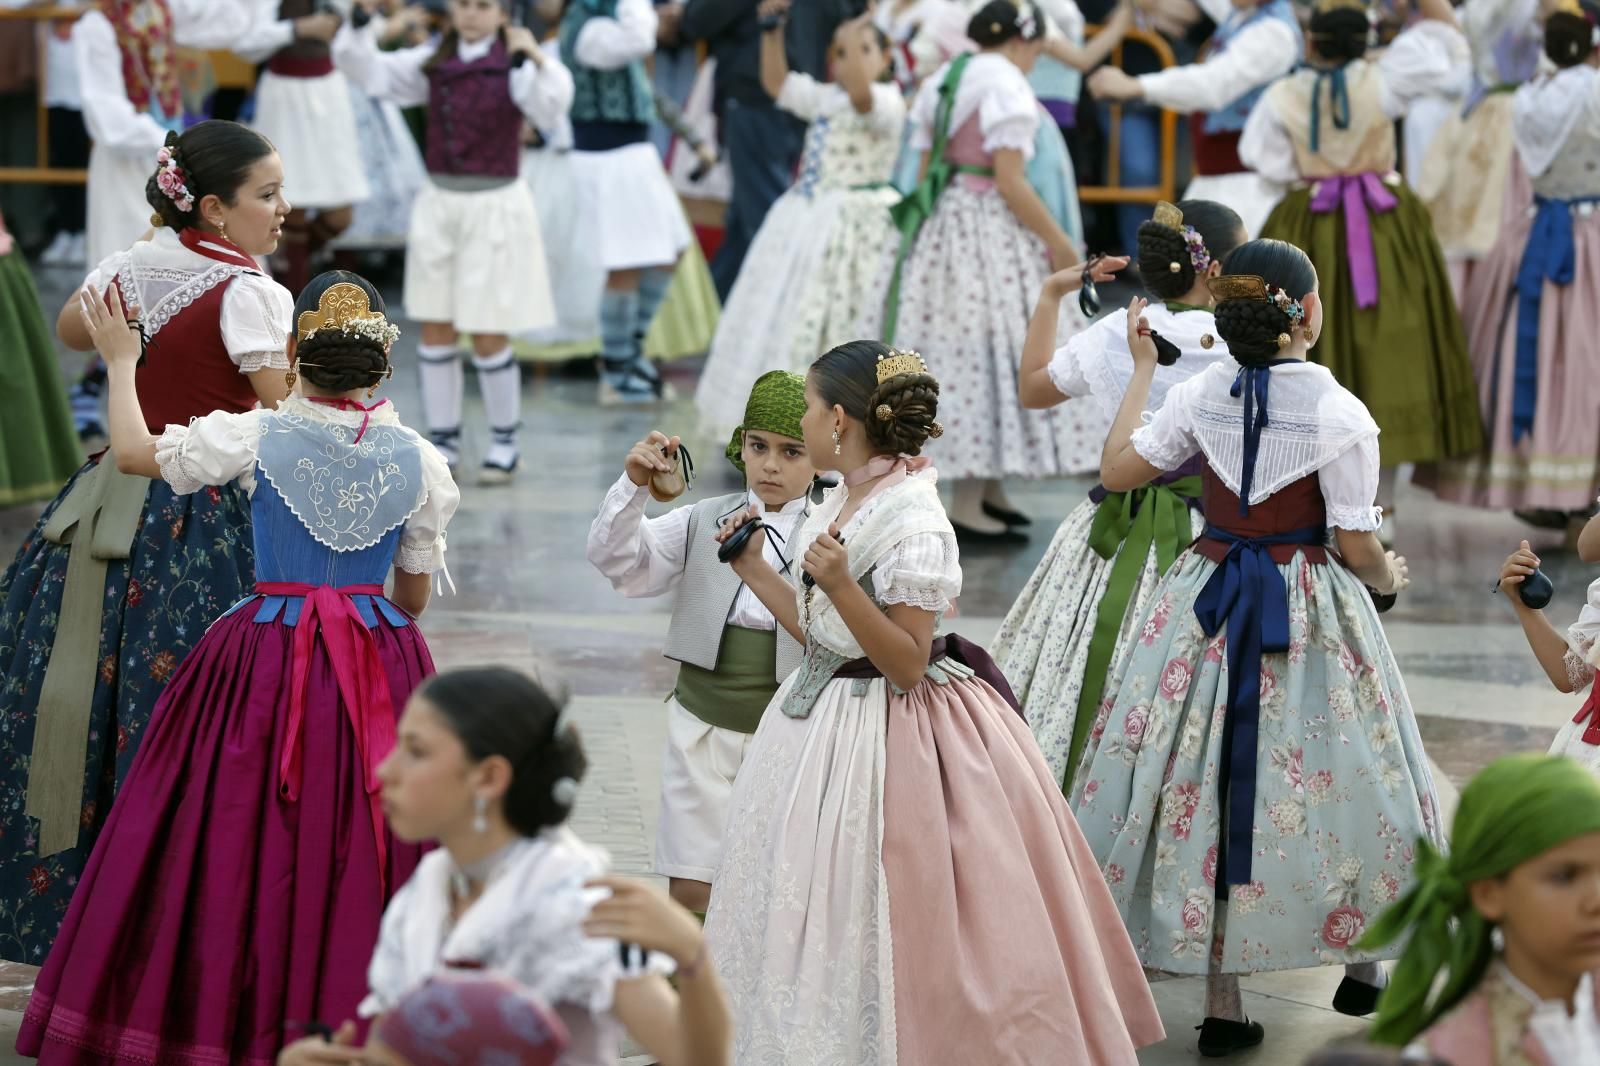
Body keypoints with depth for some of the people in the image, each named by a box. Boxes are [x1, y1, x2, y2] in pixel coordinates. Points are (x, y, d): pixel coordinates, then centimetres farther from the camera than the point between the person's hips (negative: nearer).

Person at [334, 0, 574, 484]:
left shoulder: (515, 65, -7)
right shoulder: (432, 63, 5)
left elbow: (550, 107, -25)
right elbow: (366, 71, 1)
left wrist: (537, 58, -40)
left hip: (495, 208, -4)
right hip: (439, 204, 4)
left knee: (488, 336, -1)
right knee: (435, 331, 7)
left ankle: (504, 440, 16)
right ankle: (442, 440, 18)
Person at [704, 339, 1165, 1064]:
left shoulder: (913, 527, -20)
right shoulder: (841, 505, 7)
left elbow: (907, 663, -21)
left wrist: (841, 585, -31)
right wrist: (754, 572, 15)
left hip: (887, 744, -9)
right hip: (824, 726, 9)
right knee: (812, 920, 16)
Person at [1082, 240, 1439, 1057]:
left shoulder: (1199, 397, -5)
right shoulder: (1341, 416, -15)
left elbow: (1115, 471, 5)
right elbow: (1356, 547, -12)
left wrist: (1142, 368, 14)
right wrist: (1388, 577, 11)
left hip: (1208, 605, 3)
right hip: (1309, 613, -3)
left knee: (1205, 779, 8)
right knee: (1326, 775, 14)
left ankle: (1222, 1002, 11)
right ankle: (1362, 963, 29)